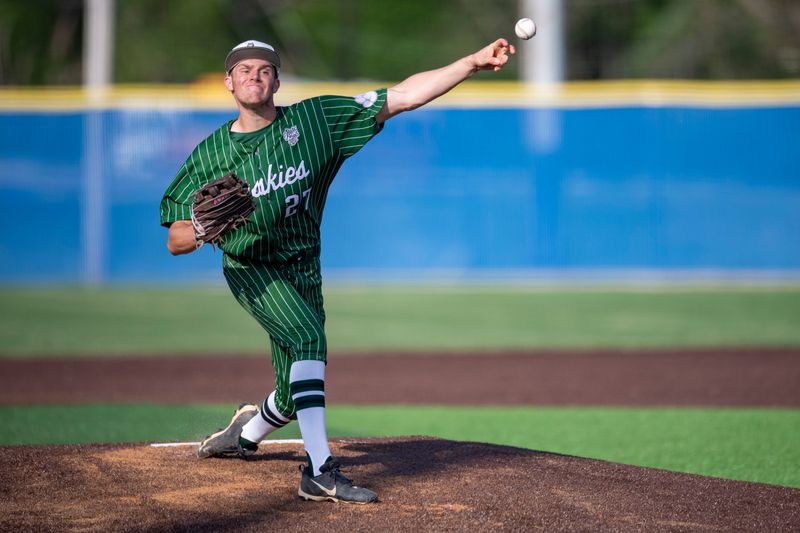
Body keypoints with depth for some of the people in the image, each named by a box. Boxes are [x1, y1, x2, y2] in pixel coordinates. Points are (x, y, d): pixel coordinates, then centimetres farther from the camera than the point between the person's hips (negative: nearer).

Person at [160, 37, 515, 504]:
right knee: (308, 337, -29)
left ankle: (246, 433, 43)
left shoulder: (315, 119, -6)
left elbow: (400, 98, -13)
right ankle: (320, 473, -33)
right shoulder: (210, 154, -6)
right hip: (251, 270, -3)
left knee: (294, 394, 7)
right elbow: (175, 242, -6)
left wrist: (473, 64, -22)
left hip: (303, 270, 3)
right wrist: (205, 228, -30)